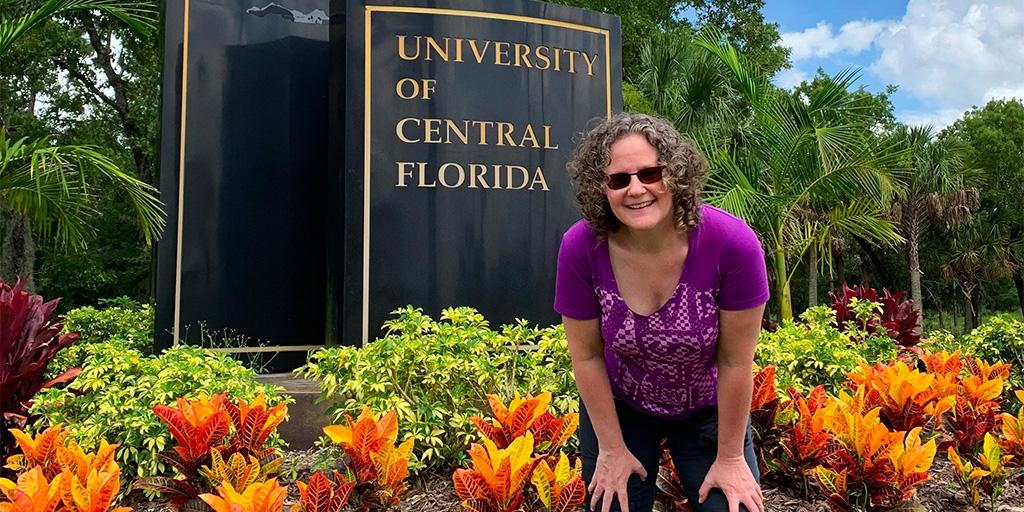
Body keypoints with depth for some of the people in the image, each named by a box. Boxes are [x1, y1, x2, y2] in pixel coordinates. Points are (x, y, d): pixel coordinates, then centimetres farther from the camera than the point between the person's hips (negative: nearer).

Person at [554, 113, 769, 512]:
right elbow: (587, 356, -14)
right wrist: (612, 449, -5)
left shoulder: (732, 243, -29)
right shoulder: (580, 248, -25)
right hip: (617, 408, 1)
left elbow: (736, 363, -19)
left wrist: (730, 458, -9)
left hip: (708, 411, 0)